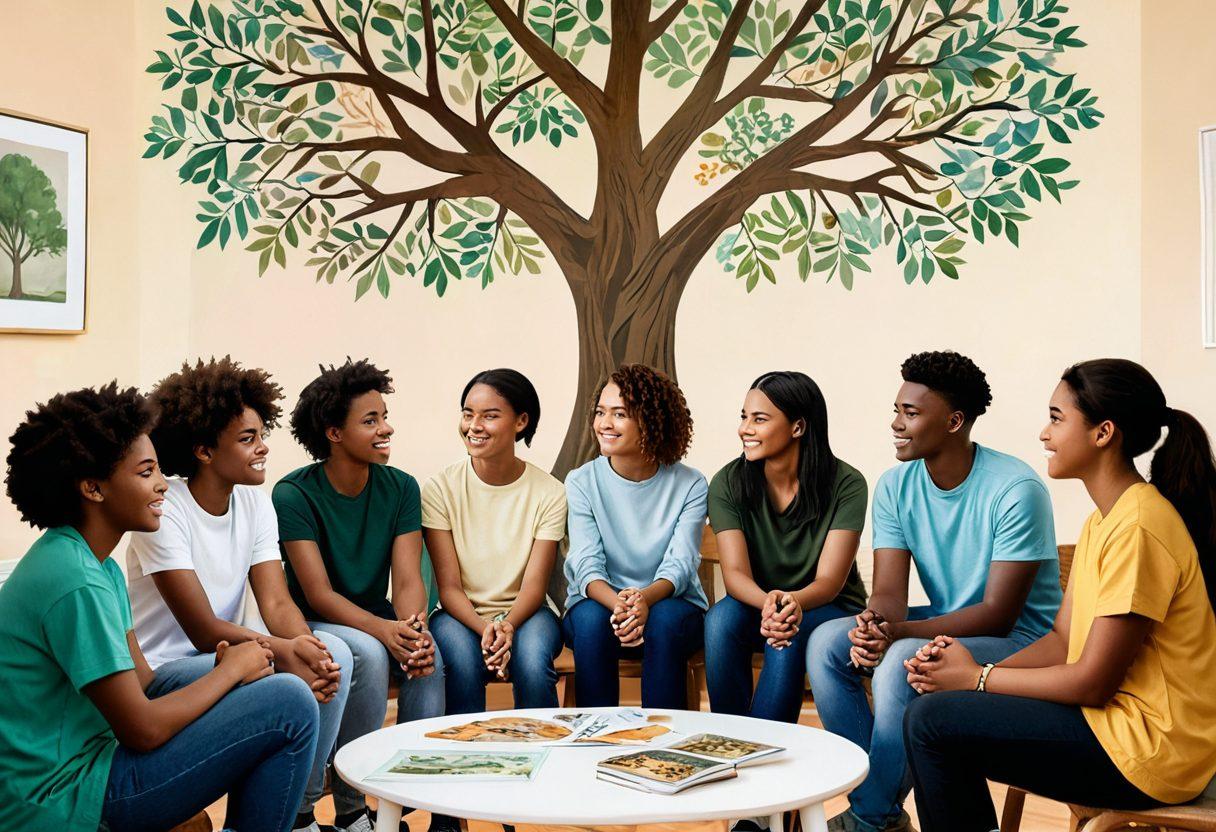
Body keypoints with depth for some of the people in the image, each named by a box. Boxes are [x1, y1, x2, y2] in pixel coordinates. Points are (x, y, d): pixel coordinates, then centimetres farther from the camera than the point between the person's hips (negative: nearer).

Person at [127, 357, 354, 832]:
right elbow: (204, 631, -22)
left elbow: (277, 603, -5)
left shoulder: (256, 505, 3)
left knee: (334, 652, -17)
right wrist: (283, 651, -36)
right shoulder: (163, 508, -17)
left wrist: (306, 646, -27)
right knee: (281, 686, -32)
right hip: (157, 673, -6)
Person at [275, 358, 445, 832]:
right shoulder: (293, 495, -14)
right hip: (314, 629, -3)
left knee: (429, 657, -28)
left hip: (378, 624, 3)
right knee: (368, 652, -34)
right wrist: (384, 630, -37)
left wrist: (416, 629, -33)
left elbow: (408, 580, -10)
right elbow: (319, 596, -20)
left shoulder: (400, 487, -2)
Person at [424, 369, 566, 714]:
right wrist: (485, 629, -29)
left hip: (524, 613, 0)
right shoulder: (441, 488, -6)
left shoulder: (549, 493, -6)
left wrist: (508, 626, -32)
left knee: (533, 661, -31)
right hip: (461, 614, 0)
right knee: (462, 660, -33)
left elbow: (534, 585, -10)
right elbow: (449, 586, -10)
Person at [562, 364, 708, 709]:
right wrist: (617, 604, -35)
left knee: (665, 619, -33)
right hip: (597, 602, 1)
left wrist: (645, 598, -36)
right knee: (591, 618, -32)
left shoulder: (690, 485, -5)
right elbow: (587, 566, -12)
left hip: (670, 605, 0)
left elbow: (679, 566, -13)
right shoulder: (581, 482, -2)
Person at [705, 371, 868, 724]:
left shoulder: (846, 484, -15)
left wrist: (794, 602, -42)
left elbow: (829, 580, -19)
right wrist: (768, 603, -41)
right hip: (756, 602, 2)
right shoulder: (728, 483, -9)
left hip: (830, 609, -2)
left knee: (791, 635, -35)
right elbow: (735, 572, -18)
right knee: (722, 617, -31)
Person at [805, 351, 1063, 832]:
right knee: (827, 643, -14)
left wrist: (900, 632, -33)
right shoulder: (896, 486, -1)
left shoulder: (1014, 490, -20)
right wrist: (872, 628, -31)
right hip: (942, 625, 7)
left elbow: (999, 613, -22)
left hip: (1019, 639, -6)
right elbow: (889, 591, -6)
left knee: (903, 661, -32)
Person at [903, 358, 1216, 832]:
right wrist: (977, 670, -6)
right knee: (936, 704, 7)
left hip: (1149, 746, -9)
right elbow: (1062, 641, 9)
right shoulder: (1102, 521, 11)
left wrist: (977, 677, -9)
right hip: (1117, 718, 9)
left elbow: (1092, 683, -20)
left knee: (931, 720, -13)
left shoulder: (1137, 527, -21)